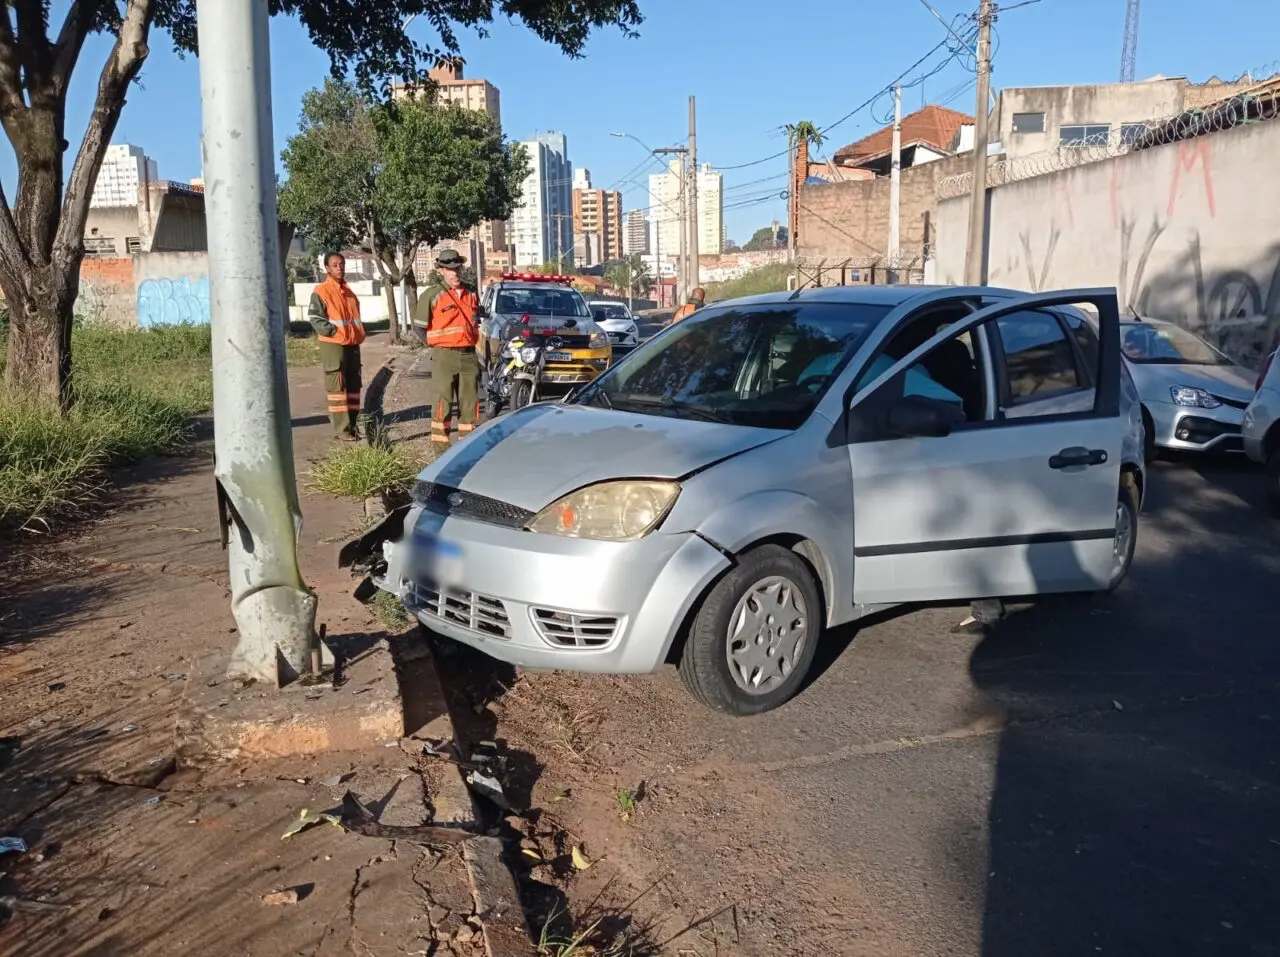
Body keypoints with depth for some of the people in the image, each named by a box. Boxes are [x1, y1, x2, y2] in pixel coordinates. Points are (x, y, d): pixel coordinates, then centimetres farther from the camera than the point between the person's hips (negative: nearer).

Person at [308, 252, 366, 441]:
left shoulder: (348, 290, 16)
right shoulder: (321, 291, -7)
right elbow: (314, 317, -13)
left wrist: (358, 334, 14)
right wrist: (332, 332, -19)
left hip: (352, 344, 8)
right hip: (333, 345, -8)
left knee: (353, 385, 10)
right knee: (337, 387, -6)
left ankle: (353, 425, 18)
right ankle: (342, 429, -5)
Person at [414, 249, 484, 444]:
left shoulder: (471, 295, 12)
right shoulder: (433, 295, -4)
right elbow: (418, 327, -1)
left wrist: (469, 345, 16)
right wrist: (437, 346, 2)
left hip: (469, 356, 5)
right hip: (445, 357, -5)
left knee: (469, 403, 9)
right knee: (442, 404, -6)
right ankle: (440, 446, -2)